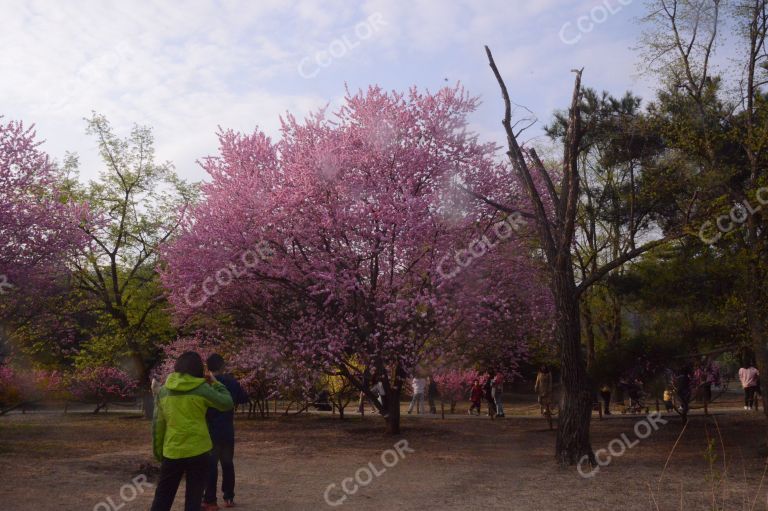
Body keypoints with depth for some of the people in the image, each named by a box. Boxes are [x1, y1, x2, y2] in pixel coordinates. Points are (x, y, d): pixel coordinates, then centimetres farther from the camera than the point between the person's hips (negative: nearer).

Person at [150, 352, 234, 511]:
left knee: (162, 497, 14)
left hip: (172, 452, 3)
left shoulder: (163, 390, 3)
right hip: (198, 451, -3)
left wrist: (158, 450, 14)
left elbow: (157, 424, 5)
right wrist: (214, 382, 11)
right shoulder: (202, 389, -8)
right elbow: (228, 403, 2)